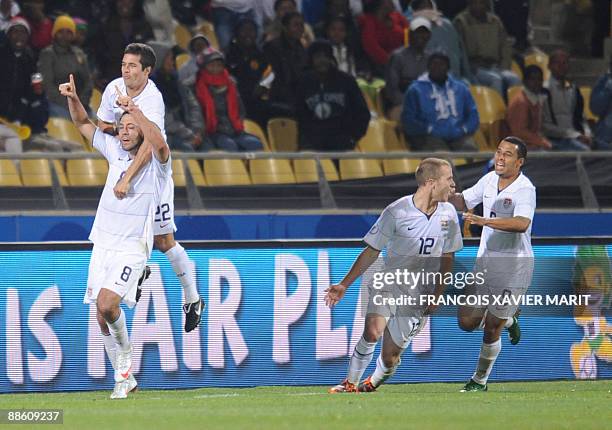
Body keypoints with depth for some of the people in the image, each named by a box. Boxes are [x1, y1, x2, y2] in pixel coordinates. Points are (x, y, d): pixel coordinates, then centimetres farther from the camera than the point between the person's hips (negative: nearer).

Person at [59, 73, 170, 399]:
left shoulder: (156, 162, -5)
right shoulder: (115, 151, 12)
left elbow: (159, 143, -29)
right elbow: (83, 124, 18)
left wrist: (135, 111, -27)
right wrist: (73, 99, 0)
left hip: (132, 247, -6)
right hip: (103, 243, 6)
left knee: (107, 304, -24)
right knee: (102, 313, 1)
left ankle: (125, 353, 3)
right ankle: (124, 377, 11)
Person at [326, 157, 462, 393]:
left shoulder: (448, 214, 0)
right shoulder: (396, 212, -10)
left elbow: (447, 258, 10)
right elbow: (371, 252, -1)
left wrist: (437, 296, 1)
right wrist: (344, 285, -2)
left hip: (419, 295, 2)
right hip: (387, 284, -2)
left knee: (390, 356, -4)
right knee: (373, 330, -27)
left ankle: (372, 384, 24)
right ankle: (350, 383, -11)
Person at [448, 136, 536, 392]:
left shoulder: (525, 189, -18)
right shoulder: (489, 180, 5)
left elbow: (521, 224, -36)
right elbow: (464, 201, 21)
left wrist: (484, 220, -45)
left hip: (514, 264, -7)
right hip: (485, 260, 7)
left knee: (491, 330, 0)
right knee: (467, 321, 5)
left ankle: (480, 380, 21)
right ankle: (507, 320, 34)